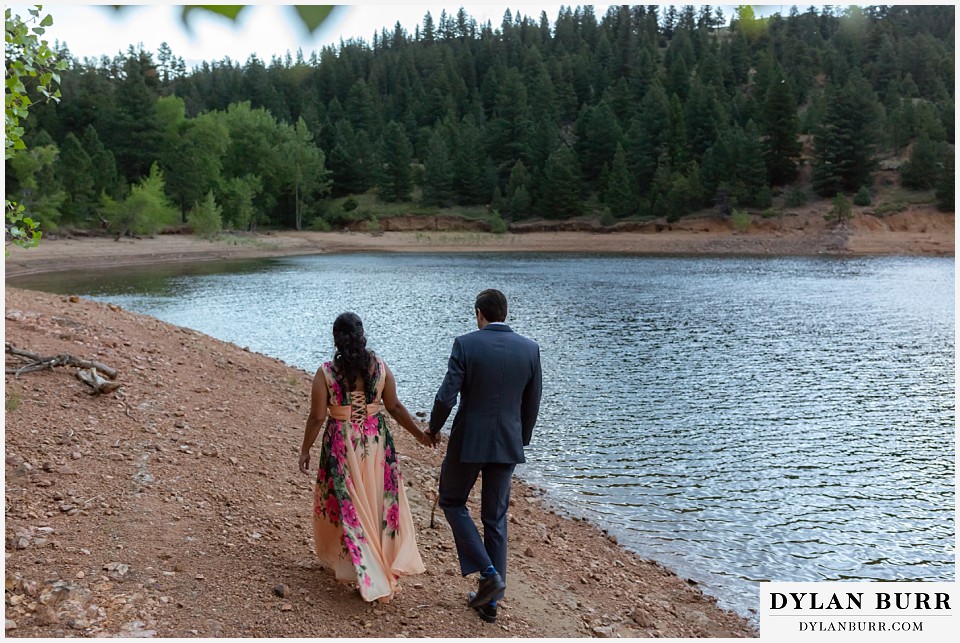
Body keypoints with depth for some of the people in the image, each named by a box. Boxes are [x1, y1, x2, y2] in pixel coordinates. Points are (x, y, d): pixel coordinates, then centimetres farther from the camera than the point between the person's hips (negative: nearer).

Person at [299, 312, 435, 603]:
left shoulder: (325, 373, -13)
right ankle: (389, 568, 27)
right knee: (379, 502, 18)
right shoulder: (380, 366, -6)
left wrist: (305, 450, 3)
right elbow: (394, 406, -2)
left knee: (346, 505, 13)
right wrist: (420, 434, 9)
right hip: (376, 441, 3)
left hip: (341, 445, -2)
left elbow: (317, 417, -10)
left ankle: (367, 577, 17)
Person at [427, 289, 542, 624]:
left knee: (452, 502, 19)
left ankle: (488, 573, 5)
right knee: (495, 518, 15)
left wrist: (434, 429, 4)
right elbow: (532, 404, 4)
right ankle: (490, 601, 22)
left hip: (468, 441, -4)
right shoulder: (530, 349, -2)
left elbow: (446, 397, -15)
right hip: (507, 444, 4)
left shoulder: (466, 344, -12)